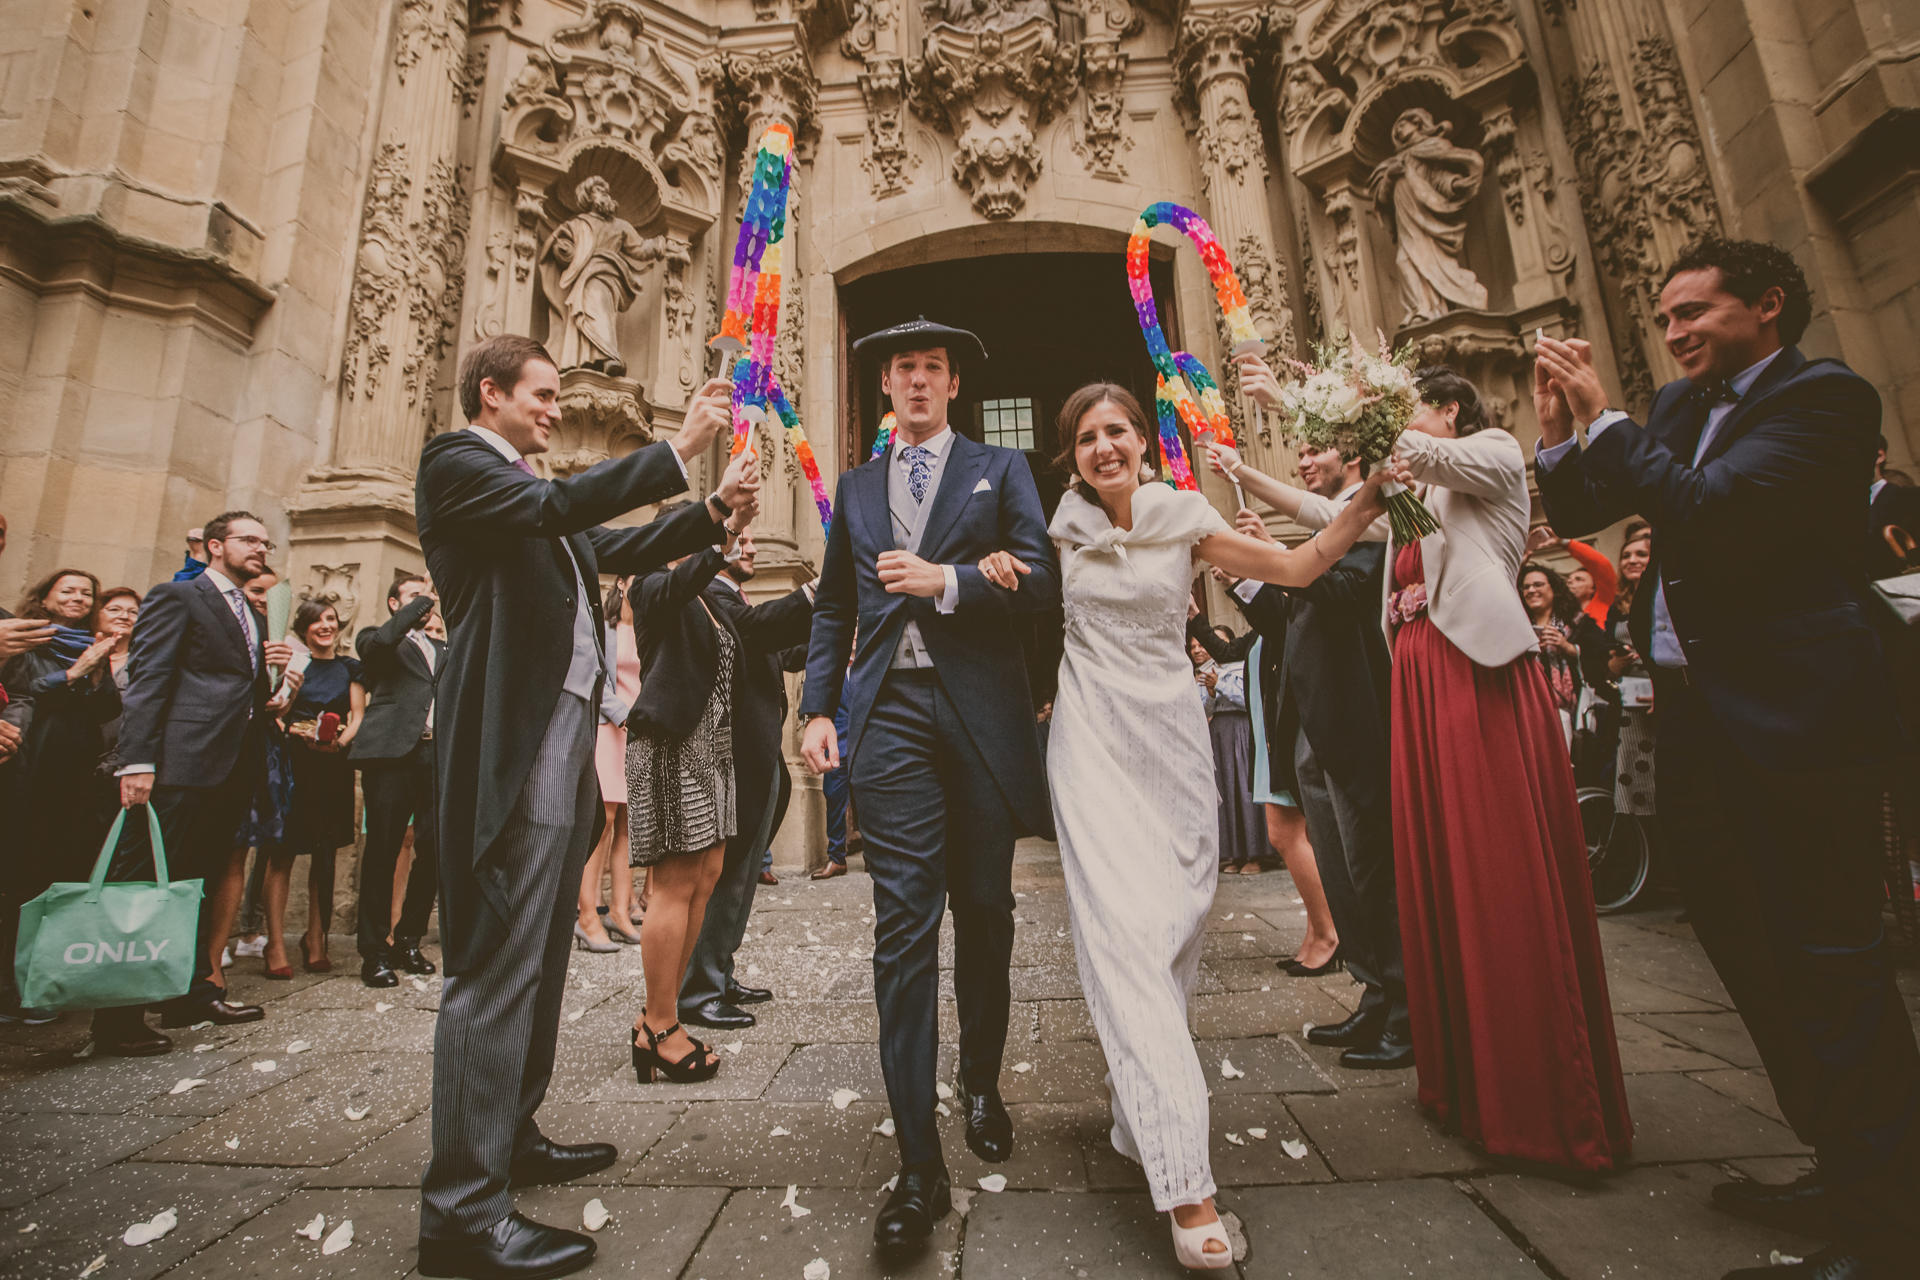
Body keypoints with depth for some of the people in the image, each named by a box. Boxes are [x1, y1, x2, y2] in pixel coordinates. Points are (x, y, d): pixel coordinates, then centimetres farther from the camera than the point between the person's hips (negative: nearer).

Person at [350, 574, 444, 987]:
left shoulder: (442, 649, 25)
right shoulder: (375, 639, 10)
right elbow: (382, 640, -14)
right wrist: (422, 601, -5)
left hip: (437, 756, 5)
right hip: (391, 754, -4)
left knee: (433, 852, 4)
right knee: (382, 852, -1)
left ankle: (408, 941, 18)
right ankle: (374, 952, 8)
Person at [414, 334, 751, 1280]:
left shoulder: (537, 495, 25)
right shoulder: (455, 460, -2)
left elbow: (617, 551, 24)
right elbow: (555, 506, -19)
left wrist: (712, 511, 13)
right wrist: (677, 448, -18)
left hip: (564, 740, 10)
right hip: (510, 744, -10)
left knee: (538, 959, 16)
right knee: (496, 969, -7)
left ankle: (510, 1139, 30)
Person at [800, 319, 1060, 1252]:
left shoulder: (1001, 470, 11)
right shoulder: (856, 487, 19)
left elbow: (1043, 583, 0)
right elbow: (833, 608, 17)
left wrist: (945, 580, -13)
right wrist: (819, 706, 6)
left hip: (982, 713, 0)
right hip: (888, 717, 1)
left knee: (984, 913, 11)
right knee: (904, 926, -5)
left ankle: (982, 1085, 35)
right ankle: (919, 1167, 3)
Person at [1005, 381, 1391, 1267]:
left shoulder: (1183, 515, 3)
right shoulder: (1061, 526, 3)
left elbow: (1300, 567, 5)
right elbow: (1024, 591, 16)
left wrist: (1368, 499, -6)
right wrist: (995, 563, -6)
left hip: (1171, 734, 2)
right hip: (1093, 739, -2)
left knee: (1178, 921, 7)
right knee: (1125, 931, -11)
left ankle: (1139, 1110, 30)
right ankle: (1183, 1179, -9)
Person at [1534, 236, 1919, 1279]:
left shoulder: (1824, 397, -7)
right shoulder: (1677, 407, 16)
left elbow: (1714, 511, -22)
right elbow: (1576, 513, 16)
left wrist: (1605, 416, -13)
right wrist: (1559, 429, 2)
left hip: (1791, 719, -8)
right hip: (1693, 715, 8)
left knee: (1830, 959, -2)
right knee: (1749, 949, 16)